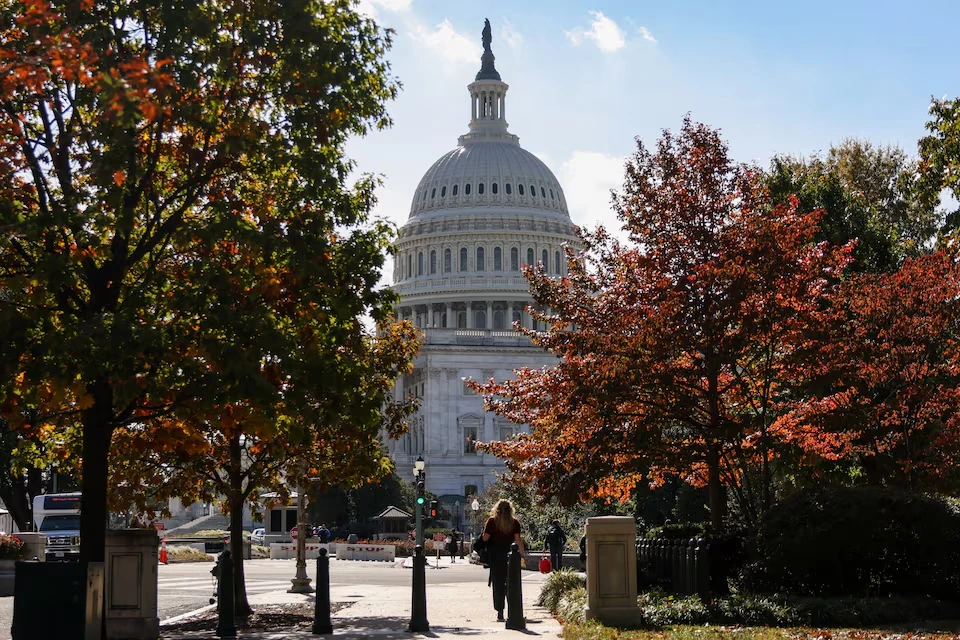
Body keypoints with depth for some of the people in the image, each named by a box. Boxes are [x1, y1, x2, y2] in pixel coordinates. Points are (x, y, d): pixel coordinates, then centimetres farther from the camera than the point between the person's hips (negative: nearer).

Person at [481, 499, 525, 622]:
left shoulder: (492, 521, -4)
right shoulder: (515, 522, -1)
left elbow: (485, 538, -8)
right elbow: (518, 540, -5)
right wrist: (522, 554, 0)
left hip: (495, 556, -1)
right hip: (510, 556, 1)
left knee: (498, 584, 3)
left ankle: (500, 613, 0)